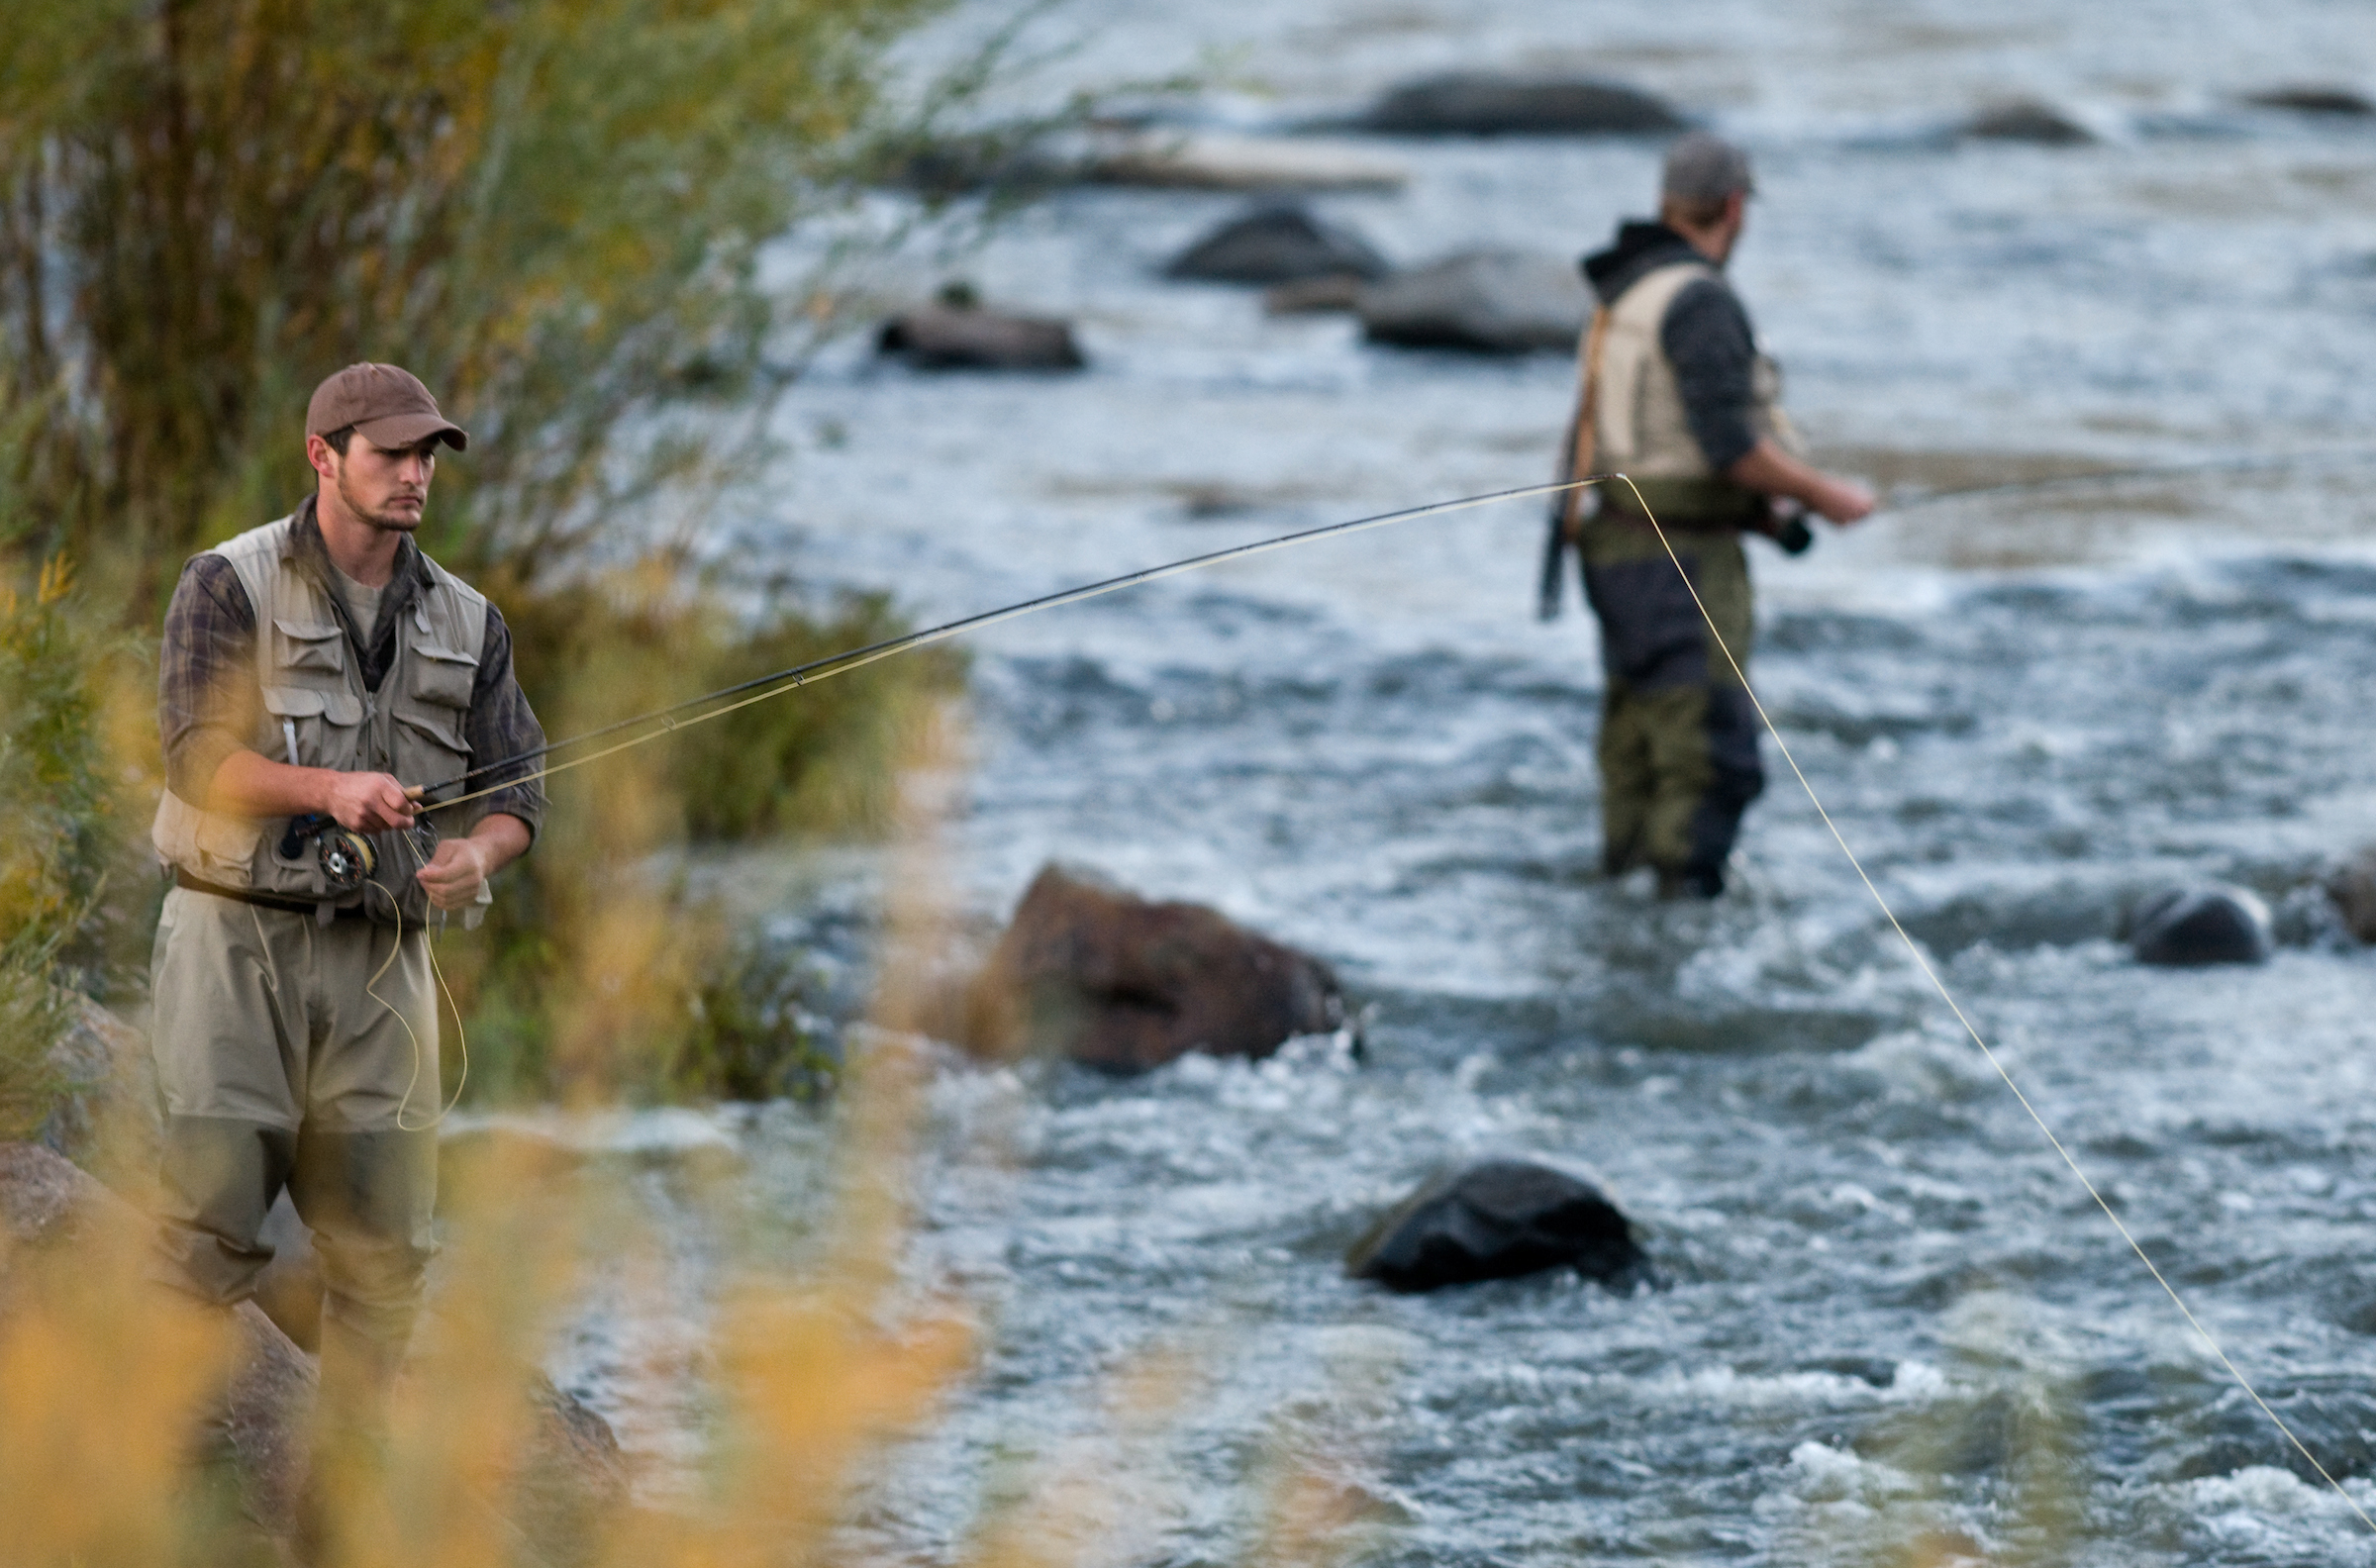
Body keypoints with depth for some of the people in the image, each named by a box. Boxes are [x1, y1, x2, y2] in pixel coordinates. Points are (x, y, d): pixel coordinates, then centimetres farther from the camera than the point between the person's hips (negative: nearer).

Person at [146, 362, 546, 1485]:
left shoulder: (464, 622, 14)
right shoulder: (230, 587, -1)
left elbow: (515, 790, 10)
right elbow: (197, 755, -12)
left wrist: (478, 850, -13)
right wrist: (330, 787, -28)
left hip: (380, 958, 4)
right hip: (238, 937, -4)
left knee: (383, 1242, 1)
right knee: (212, 1214, -12)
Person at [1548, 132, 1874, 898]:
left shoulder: (1623, 297, 14)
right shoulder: (1700, 301, -16)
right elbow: (1728, 442, -23)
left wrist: (1761, 503, 22)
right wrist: (1823, 495, -8)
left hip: (1622, 548, 10)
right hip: (1684, 563, -10)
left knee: (1637, 757, 13)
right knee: (1710, 758, -11)